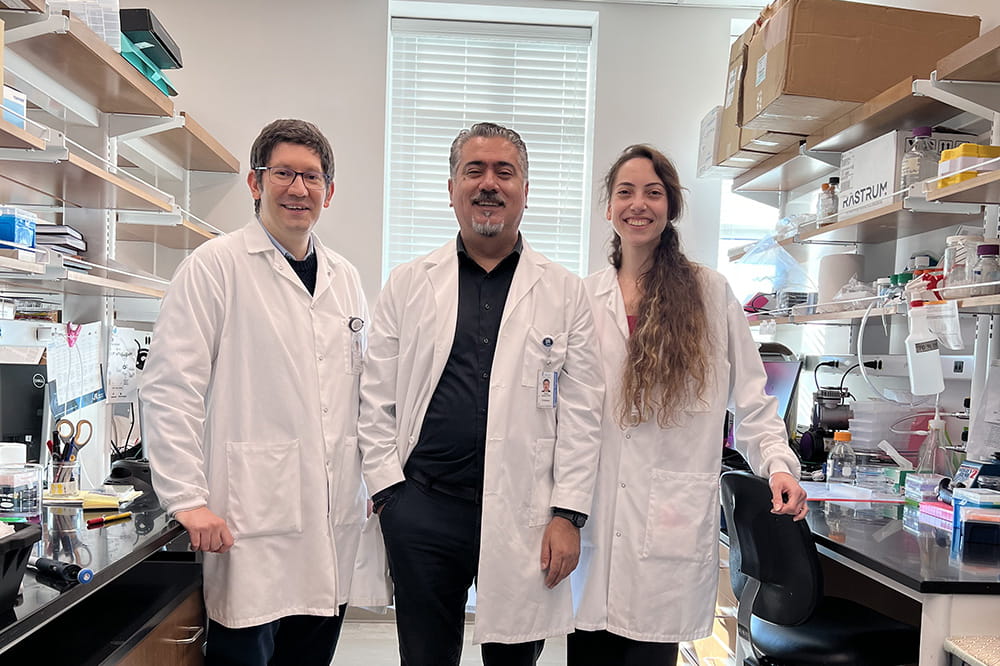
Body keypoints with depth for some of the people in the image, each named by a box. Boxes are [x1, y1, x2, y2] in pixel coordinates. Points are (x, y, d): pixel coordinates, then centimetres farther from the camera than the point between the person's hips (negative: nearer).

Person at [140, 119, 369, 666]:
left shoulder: (344, 278, 12)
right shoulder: (215, 266, -5)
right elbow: (170, 387, -10)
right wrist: (188, 498, -14)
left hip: (334, 519, 6)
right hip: (250, 522, -5)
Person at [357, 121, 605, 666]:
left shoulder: (564, 292, 3)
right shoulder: (407, 284, 6)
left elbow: (581, 412, 1)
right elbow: (377, 400, 6)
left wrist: (568, 514, -4)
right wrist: (389, 490, -1)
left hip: (524, 515, 0)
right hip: (421, 510, 1)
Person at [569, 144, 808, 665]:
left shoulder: (710, 293, 3)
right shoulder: (584, 298, 9)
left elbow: (751, 399, 5)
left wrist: (779, 465, -10)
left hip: (671, 520, -2)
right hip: (593, 518, 2)